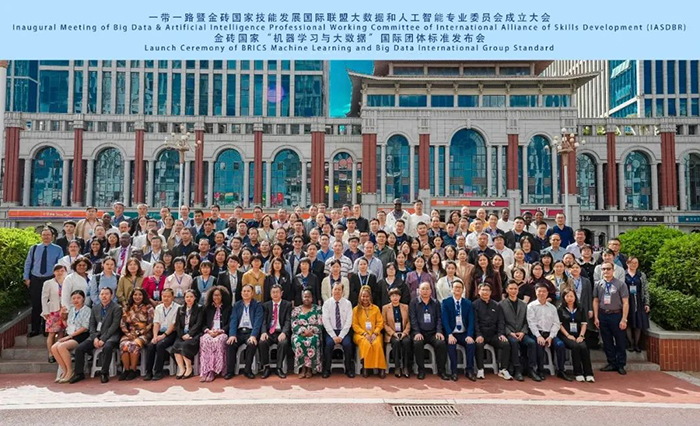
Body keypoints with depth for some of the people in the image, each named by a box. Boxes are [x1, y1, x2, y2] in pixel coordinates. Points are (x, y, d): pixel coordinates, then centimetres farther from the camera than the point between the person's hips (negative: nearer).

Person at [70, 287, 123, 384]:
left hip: (109, 335, -6)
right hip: (96, 335, 6)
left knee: (107, 347, -35)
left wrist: (103, 339, -18)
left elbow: (114, 326, -11)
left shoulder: (116, 308, -4)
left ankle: (104, 373, -20)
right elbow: (92, 324, 10)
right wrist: (95, 338, -7)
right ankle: (79, 373, 1)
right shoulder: (95, 307, 14)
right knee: (79, 348, -13)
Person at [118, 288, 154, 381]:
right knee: (123, 344, -28)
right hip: (130, 333, 3)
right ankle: (126, 369, -19)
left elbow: (150, 324, -4)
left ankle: (133, 370, -19)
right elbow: (123, 324, 10)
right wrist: (128, 333, -7)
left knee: (134, 344, -32)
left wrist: (138, 333, -11)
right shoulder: (127, 308, 14)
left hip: (144, 334, -3)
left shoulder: (148, 308, 1)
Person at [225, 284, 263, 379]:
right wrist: (232, 335, -16)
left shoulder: (258, 305, 4)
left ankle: (248, 370, -14)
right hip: (239, 331, 3)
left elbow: (258, 321, -8)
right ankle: (230, 371, -11)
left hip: (251, 331, -2)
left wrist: (253, 335, -24)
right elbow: (233, 320, 2)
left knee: (252, 344, -32)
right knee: (230, 344, -25)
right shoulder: (236, 305, 13)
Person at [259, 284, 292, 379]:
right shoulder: (266, 305, 14)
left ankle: (279, 368, -16)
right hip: (269, 332, 2)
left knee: (283, 343, -33)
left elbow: (288, 321, -4)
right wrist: (264, 332, -16)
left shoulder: (287, 304, 7)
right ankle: (266, 367, -12)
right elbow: (263, 321, 4)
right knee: (262, 342, -28)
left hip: (281, 333, -2)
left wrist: (284, 332, -22)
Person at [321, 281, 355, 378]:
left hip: (344, 331, 0)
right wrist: (334, 336, -15)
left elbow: (349, 321, -5)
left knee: (347, 344, -27)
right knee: (329, 343, -28)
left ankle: (349, 369, -9)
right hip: (331, 331, 0)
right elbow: (326, 321, -6)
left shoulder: (347, 303, 1)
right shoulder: (327, 303, 0)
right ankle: (326, 370, -12)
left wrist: (341, 336, -14)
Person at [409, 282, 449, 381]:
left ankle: (441, 370, -10)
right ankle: (421, 370, -15)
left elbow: (439, 318, 9)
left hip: (433, 333, 2)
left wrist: (439, 331, -7)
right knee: (417, 343, -32)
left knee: (441, 343, -27)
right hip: (419, 332, -2)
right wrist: (417, 332, -14)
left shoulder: (435, 303, 15)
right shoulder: (414, 303, 7)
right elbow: (413, 319, -1)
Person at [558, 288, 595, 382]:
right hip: (565, 335, -3)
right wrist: (568, 335, -11)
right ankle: (578, 373, -23)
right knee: (575, 346, -31)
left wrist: (581, 336, -5)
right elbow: (559, 324, 0)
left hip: (578, 336, 3)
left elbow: (584, 324, 11)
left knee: (584, 347, -28)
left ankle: (588, 374, -24)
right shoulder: (560, 309, 7)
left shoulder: (580, 309, 18)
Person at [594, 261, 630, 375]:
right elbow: (595, 301, 7)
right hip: (603, 315, 3)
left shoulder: (620, 284, -7)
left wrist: (624, 319, -11)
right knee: (607, 342, 11)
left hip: (616, 315, -3)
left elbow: (625, 303, -7)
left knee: (620, 342, 6)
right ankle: (612, 364, 23)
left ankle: (621, 365, 20)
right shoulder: (598, 284, 4)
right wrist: (596, 318, 3)